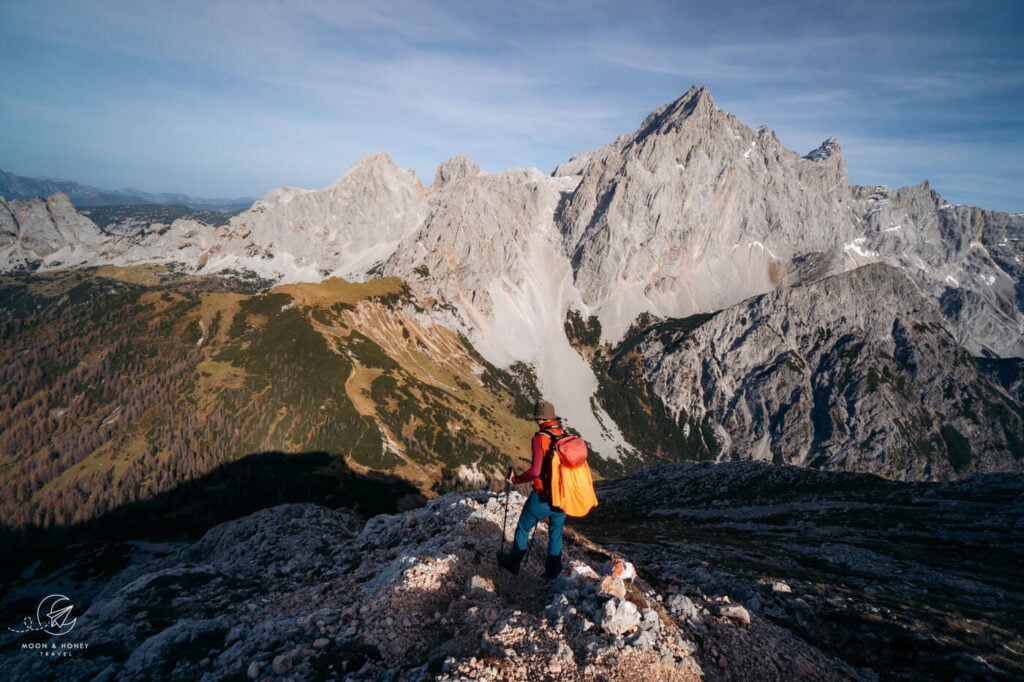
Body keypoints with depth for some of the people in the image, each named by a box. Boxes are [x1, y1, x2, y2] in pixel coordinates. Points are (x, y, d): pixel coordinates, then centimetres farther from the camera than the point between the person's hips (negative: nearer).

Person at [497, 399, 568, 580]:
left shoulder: (540, 438, -19)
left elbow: (535, 471, -25)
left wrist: (515, 480, -10)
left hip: (542, 497, -4)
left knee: (523, 528, 19)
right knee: (556, 534, 22)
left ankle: (513, 563, 36)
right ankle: (553, 570, 32)